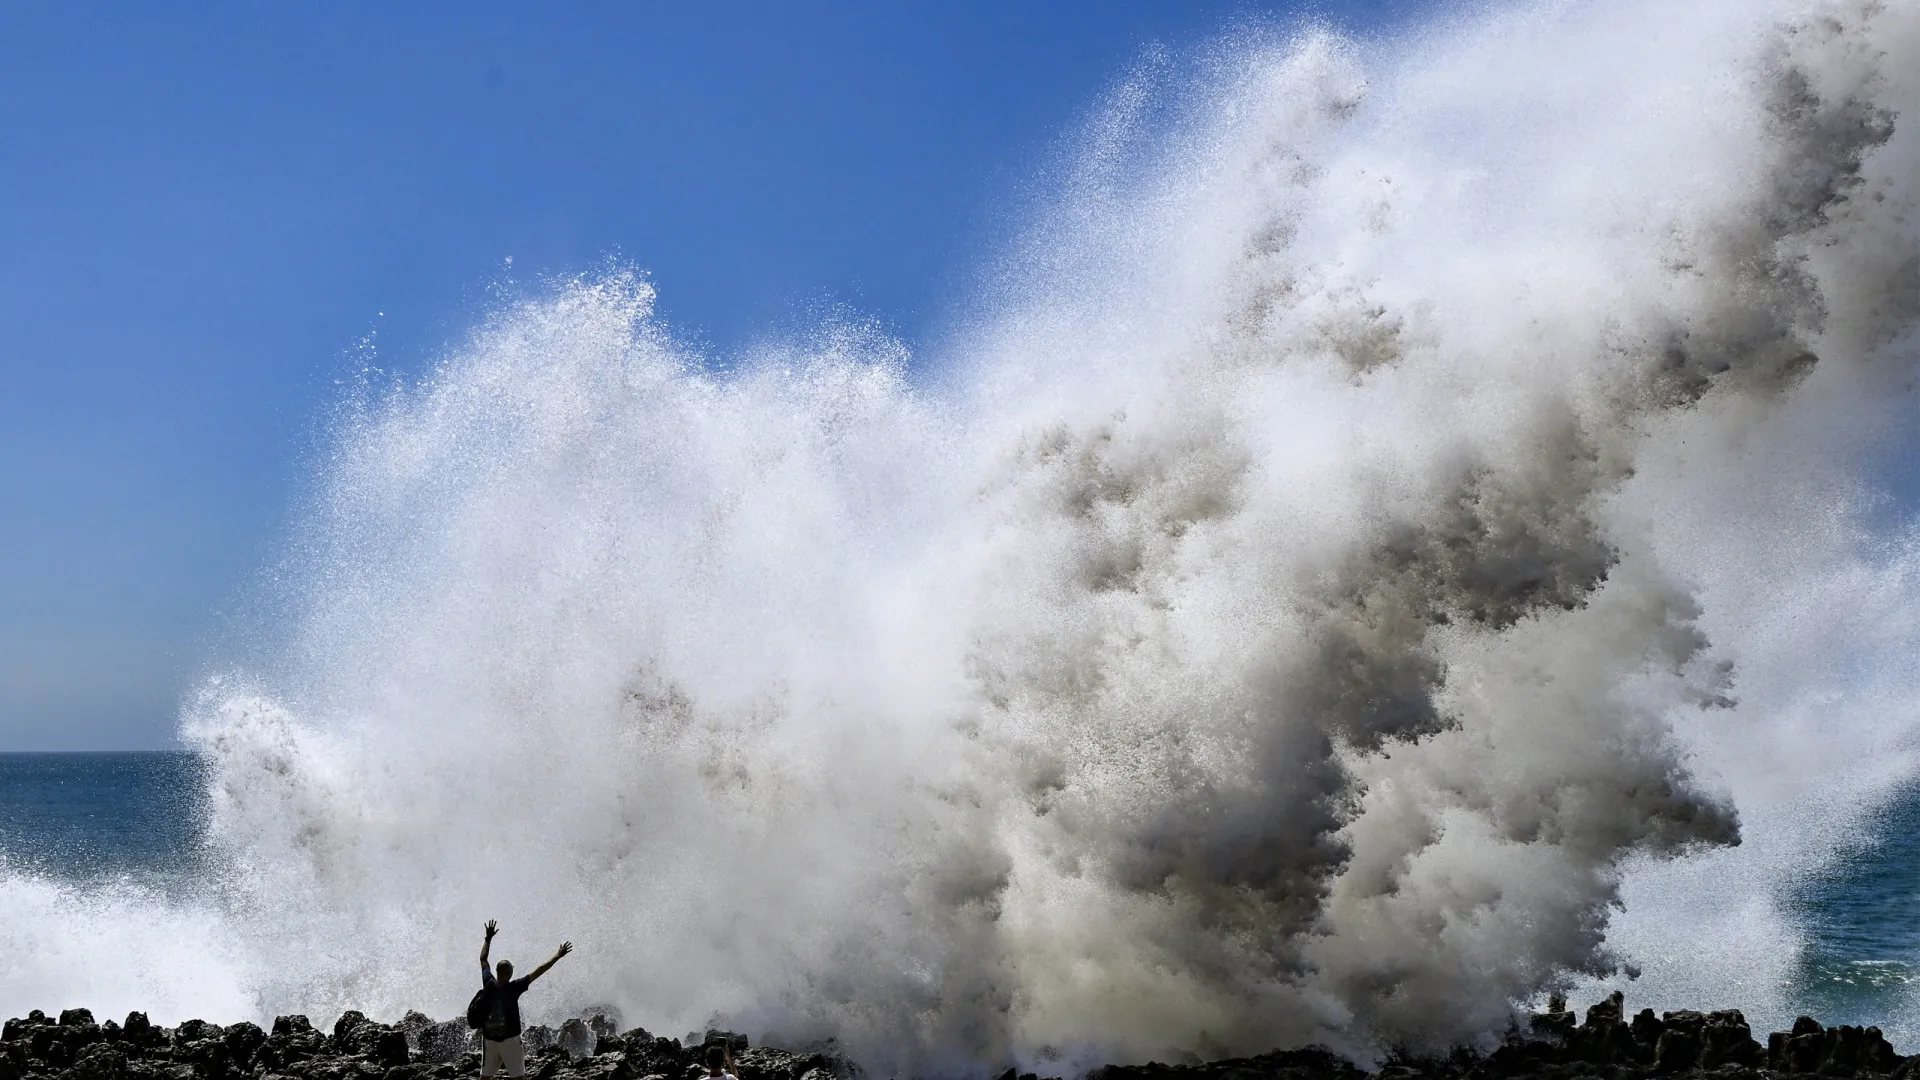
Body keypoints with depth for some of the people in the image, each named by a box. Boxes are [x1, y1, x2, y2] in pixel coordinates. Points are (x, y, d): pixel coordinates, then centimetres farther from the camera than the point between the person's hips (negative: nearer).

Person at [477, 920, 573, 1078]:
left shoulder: (488, 983, -4)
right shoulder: (513, 987, -14)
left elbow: (483, 959, 11)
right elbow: (538, 972, -13)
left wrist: (488, 938, 21)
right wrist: (557, 956, -8)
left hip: (488, 1039, 5)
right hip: (510, 1039, -5)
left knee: (486, 1075, 10)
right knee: (518, 1075, -3)